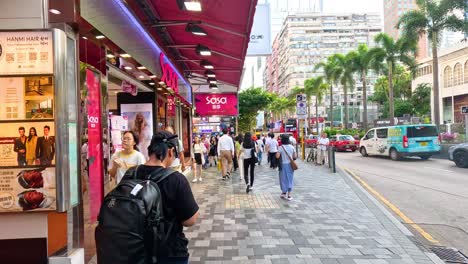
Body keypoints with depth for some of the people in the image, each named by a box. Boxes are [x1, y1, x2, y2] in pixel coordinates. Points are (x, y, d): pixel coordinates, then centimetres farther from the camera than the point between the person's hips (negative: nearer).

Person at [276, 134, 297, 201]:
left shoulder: (281, 148, -12)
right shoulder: (292, 147, -2)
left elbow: (277, 156, -17)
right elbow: (295, 156, -1)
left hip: (283, 165, -2)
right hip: (290, 165, 3)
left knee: (284, 178, 11)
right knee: (290, 178, 9)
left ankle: (284, 193, 23)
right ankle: (289, 195, 9)